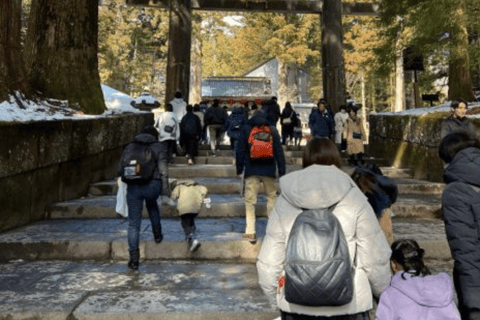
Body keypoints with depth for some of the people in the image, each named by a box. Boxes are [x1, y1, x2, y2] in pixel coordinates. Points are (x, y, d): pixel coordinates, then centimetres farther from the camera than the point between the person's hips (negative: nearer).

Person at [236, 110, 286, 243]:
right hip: (269, 171, 1)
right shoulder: (272, 130, 9)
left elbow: (240, 151, 4)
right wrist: (282, 170, 8)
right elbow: (279, 151, 6)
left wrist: (239, 168, 10)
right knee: (272, 197, 13)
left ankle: (250, 232, -4)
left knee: (250, 200, 1)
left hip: (251, 171, -1)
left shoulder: (246, 129, 6)